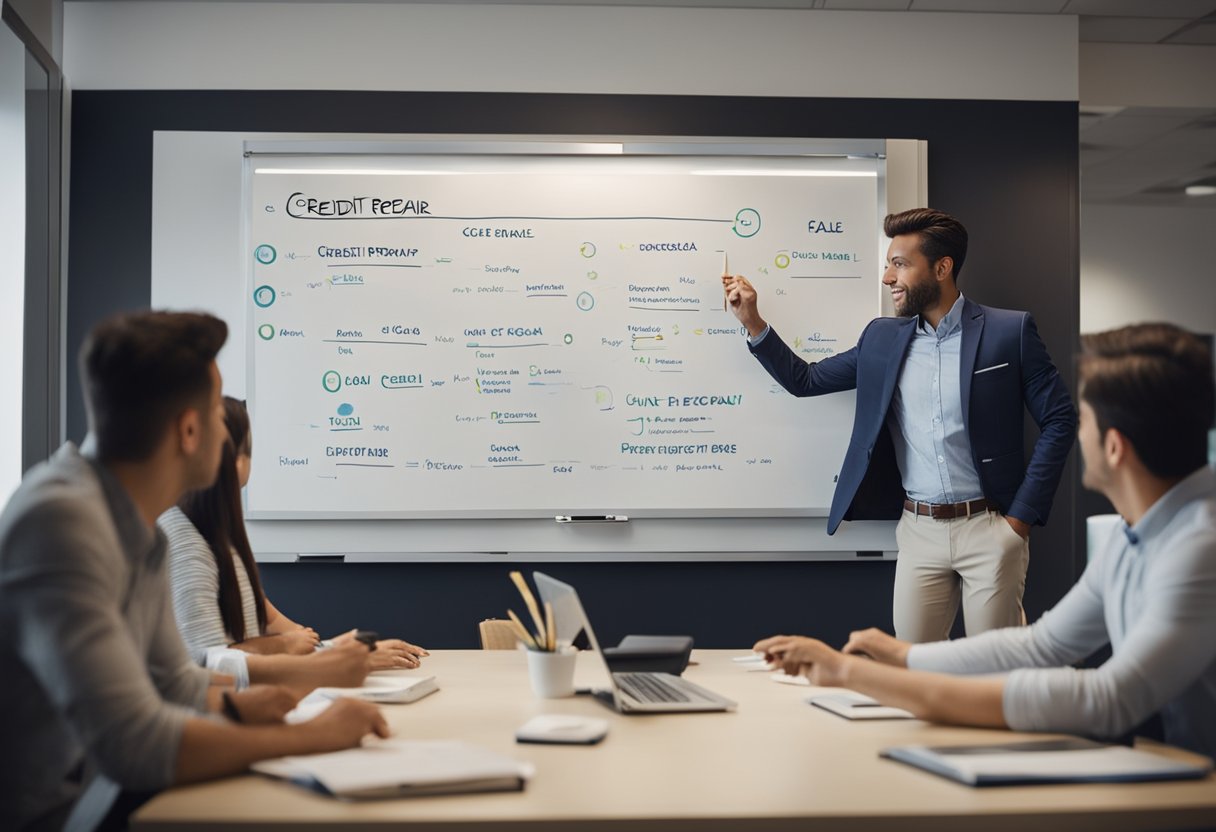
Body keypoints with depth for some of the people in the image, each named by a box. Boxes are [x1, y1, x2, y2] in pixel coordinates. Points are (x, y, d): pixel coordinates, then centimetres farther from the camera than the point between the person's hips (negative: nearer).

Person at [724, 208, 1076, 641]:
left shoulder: (1010, 331, -4)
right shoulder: (882, 338, 8)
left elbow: (1059, 419, -3)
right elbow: (805, 380, 14)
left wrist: (1021, 516, -7)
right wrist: (752, 321, 4)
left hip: (989, 528, -3)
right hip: (919, 530, 4)